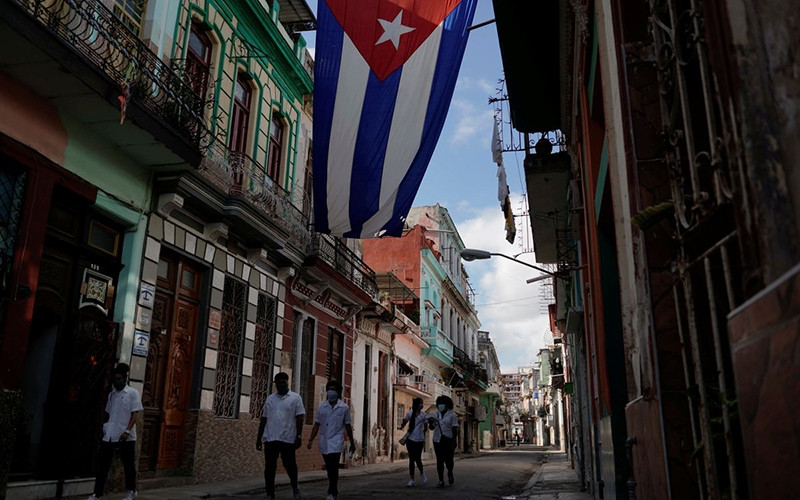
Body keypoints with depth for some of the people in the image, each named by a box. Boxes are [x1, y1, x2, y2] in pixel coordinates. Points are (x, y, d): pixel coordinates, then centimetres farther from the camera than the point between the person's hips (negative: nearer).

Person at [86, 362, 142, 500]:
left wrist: (127, 431, -18)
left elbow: (135, 414, -9)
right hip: (109, 436, 5)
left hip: (126, 436, -5)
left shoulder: (133, 393, -4)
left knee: (128, 465, 5)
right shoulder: (111, 394, 13)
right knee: (102, 464, 2)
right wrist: (105, 427, 10)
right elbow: (108, 414, 20)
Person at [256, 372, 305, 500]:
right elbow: (264, 419, 14)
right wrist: (259, 438, 12)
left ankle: (295, 487, 28)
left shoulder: (295, 398, 2)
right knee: (269, 468, 3)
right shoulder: (270, 398, 12)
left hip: (288, 439, -3)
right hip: (270, 439, 3)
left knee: (290, 465, 3)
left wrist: (299, 436, -11)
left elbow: (299, 418, -3)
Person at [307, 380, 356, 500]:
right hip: (324, 442, 3)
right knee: (329, 468, 12)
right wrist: (311, 439, -1)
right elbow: (317, 425, 8)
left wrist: (352, 443, 9)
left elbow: (348, 426, 7)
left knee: (333, 468, -13)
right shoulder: (321, 407, 6)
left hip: (336, 442, -3)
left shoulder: (344, 408, 1)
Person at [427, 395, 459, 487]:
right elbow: (431, 428, 15)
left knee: (448, 460, -1)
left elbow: (455, 429, -5)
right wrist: (430, 422, -7)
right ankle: (441, 481, 6)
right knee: (439, 461, 1)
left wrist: (454, 441, -13)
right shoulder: (435, 415, 12)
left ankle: (450, 473, 30)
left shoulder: (452, 415, 0)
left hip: (449, 440, -3)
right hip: (438, 440, 3)